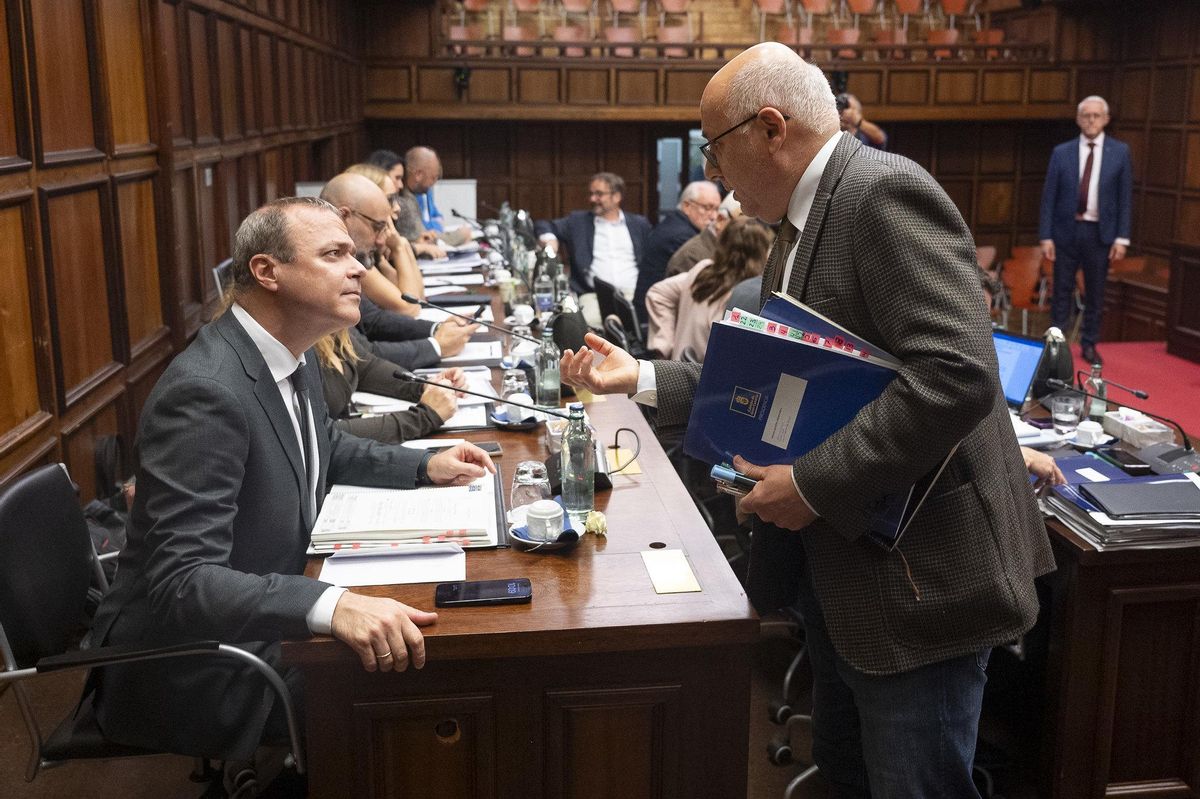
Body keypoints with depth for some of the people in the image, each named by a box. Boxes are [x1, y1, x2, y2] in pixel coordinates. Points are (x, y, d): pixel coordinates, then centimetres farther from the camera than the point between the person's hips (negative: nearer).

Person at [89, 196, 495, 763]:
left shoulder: (291, 355, 1)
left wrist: (426, 466, 8)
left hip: (269, 612, 9)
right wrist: (331, 605, -46)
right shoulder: (205, 392, -26)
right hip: (195, 666, -9)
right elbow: (183, 582, -32)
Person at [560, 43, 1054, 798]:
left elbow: (955, 374, -30)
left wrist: (812, 483, -25)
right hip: (839, 563, 10)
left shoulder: (886, 193, -19)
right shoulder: (803, 224, 12)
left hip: (917, 573, -10)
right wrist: (642, 377, 10)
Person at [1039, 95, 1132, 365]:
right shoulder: (1061, 152, 2)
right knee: (1062, 292, 4)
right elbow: (1049, 197, 1)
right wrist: (1046, 236, -5)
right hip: (1066, 231, 0)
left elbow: (1125, 197, 2)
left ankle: (1089, 345, 21)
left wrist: (1122, 238, -4)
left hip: (1100, 232, 0)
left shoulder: (1120, 152, 2)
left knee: (1095, 294, 8)